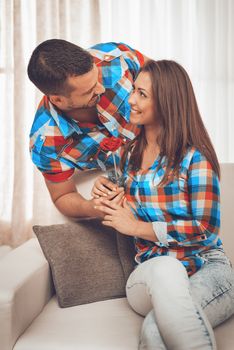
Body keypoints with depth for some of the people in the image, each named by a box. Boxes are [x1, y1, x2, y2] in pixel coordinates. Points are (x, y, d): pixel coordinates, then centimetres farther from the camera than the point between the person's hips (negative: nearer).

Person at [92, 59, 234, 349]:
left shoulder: (195, 157, -7)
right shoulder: (130, 154, 12)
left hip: (205, 267, -4)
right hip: (148, 273, 4)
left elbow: (205, 229, -11)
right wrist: (110, 197, 3)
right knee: (165, 269, -36)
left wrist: (135, 227, -9)